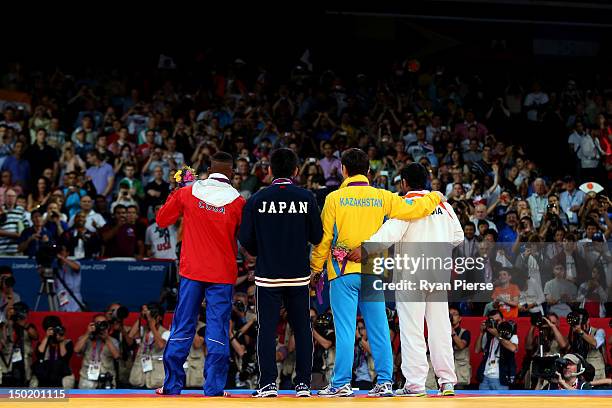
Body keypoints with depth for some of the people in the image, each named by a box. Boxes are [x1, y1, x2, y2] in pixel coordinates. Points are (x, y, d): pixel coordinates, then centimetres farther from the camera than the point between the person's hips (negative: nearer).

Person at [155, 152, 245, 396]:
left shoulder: (187, 193, -2)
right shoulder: (237, 202, -7)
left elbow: (162, 220, 10)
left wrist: (174, 194, 20)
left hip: (191, 271, 2)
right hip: (223, 274, -2)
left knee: (182, 327, 8)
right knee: (217, 330, 2)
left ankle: (172, 385, 12)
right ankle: (214, 388, -1)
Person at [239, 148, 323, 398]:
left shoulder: (258, 199, -5)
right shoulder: (307, 198, -3)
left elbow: (246, 238, -4)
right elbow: (317, 237, -2)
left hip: (267, 274, -1)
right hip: (299, 274, 1)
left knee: (267, 329, 4)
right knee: (302, 328, 9)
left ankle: (268, 383, -1)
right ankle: (303, 384, 8)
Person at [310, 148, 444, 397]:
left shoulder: (334, 198, -2)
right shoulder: (382, 197, 4)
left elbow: (324, 238, -1)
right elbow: (413, 210, 5)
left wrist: (316, 268, 10)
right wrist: (435, 198, 25)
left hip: (343, 273, -3)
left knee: (345, 330, -2)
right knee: (378, 329, 6)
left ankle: (341, 383, -2)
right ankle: (384, 382, 6)